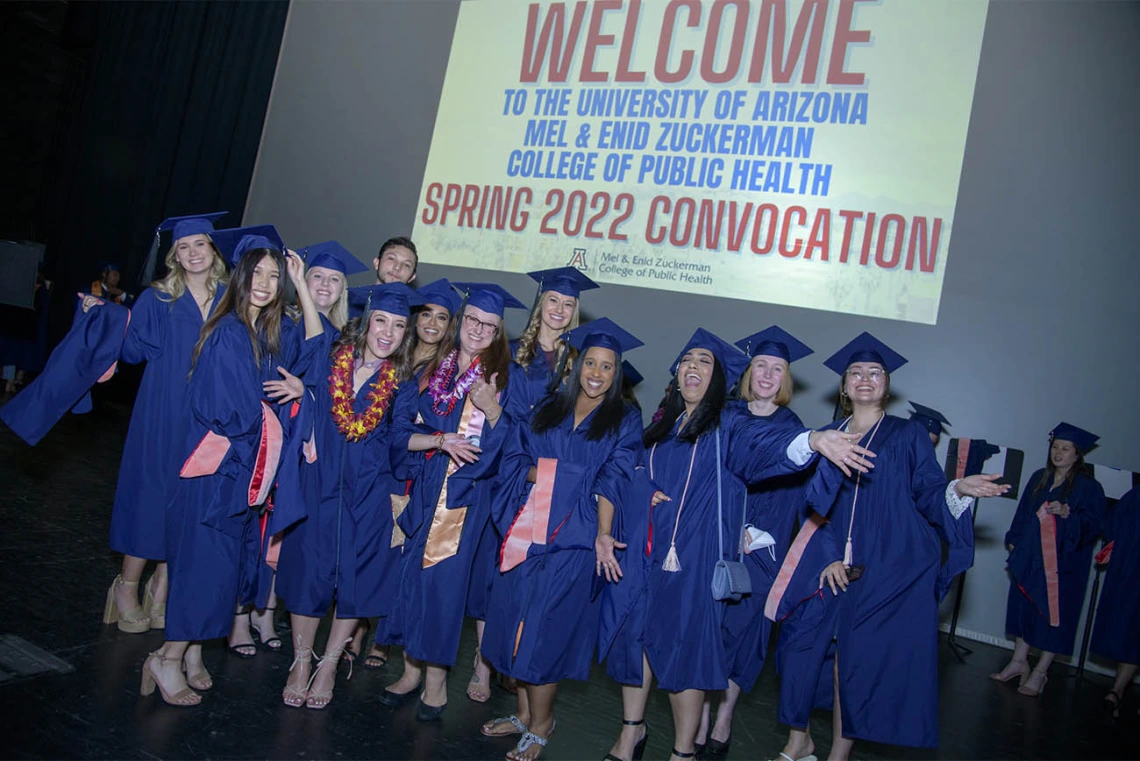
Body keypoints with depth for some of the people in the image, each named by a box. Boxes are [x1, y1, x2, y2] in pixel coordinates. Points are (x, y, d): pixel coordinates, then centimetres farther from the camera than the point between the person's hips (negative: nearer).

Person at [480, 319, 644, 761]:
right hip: (527, 533, 4)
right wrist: (544, 474, -11)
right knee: (514, 620, 8)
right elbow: (514, 458, 7)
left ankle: (540, 725, 16)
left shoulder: (625, 420, 3)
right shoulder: (547, 410, 12)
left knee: (544, 629, -2)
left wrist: (603, 534, -16)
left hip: (571, 540, -4)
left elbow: (612, 482, -6)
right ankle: (524, 712, 27)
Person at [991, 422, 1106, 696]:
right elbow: (1023, 513, 16)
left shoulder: (1089, 487, -5)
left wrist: (1067, 514, -27)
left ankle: (1040, 672, 9)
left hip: (1063, 562, -5)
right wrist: (1014, 540, 11)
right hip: (1029, 557, 5)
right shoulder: (1039, 478, 10)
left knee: (1054, 613, -1)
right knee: (1025, 607, 10)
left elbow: (1092, 525, -12)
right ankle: (1019, 661, 22)